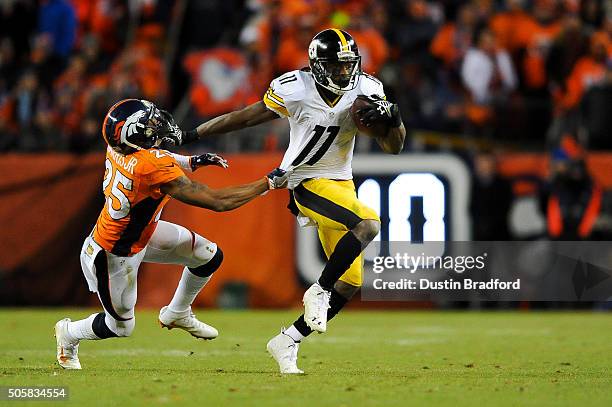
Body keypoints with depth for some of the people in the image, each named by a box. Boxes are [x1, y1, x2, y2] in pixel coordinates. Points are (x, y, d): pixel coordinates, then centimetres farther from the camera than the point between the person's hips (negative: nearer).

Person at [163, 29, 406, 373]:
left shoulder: (365, 90, -6)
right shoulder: (295, 90, -17)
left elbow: (394, 147, -3)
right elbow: (243, 118, -7)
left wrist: (392, 119, -25)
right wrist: (189, 136, -4)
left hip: (342, 184, 6)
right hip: (307, 182, -6)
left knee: (350, 282, 4)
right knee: (368, 224, -31)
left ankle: (287, 342, 16)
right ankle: (319, 292, -14)